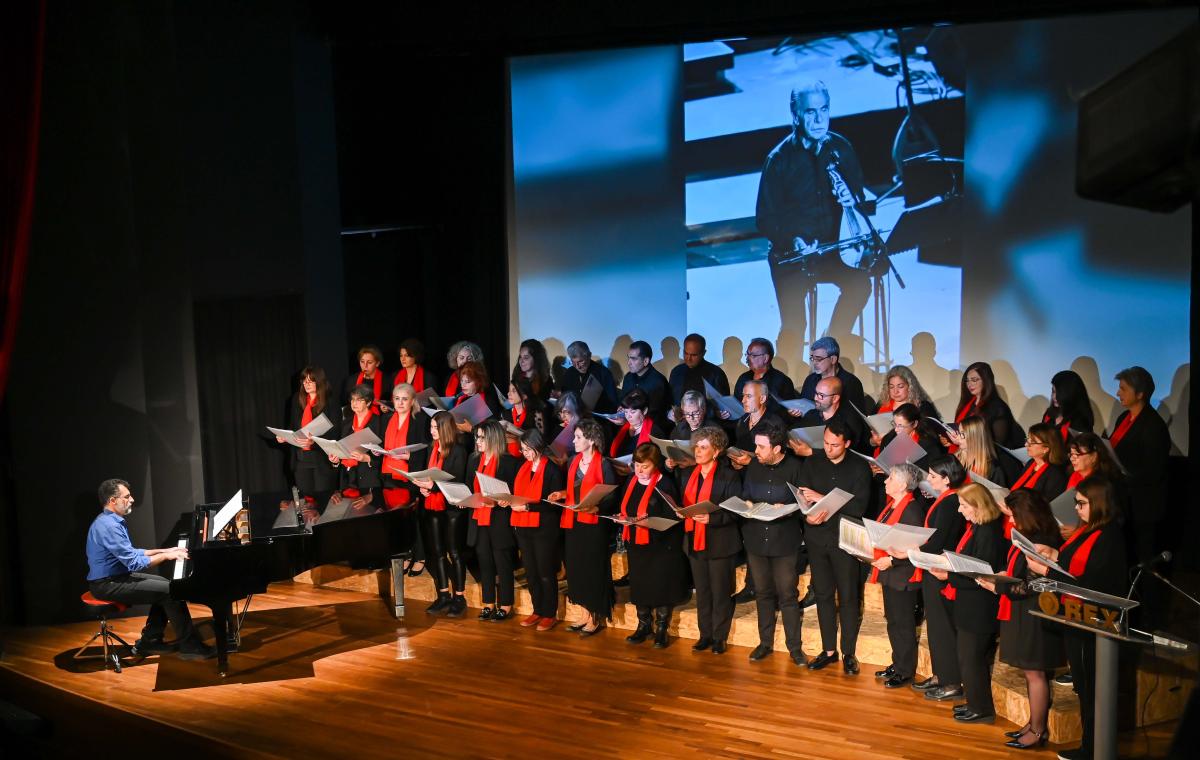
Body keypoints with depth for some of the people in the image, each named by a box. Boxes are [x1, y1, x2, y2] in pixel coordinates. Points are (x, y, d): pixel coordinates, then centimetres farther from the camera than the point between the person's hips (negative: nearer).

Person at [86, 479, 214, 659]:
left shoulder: (112, 521, 10)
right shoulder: (108, 526, -23)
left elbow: (130, 553, 19)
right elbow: (134, 563, -24)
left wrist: (163, 551, 11)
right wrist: (165, 556, -14)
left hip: (117, 576, 11)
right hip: (107, 585, -11)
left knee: (164, 585, 13)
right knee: (170, 591, -15)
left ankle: (149, 641, 16)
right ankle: (189, 645, -8)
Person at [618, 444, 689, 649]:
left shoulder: (664, 485, -13)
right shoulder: (631, 481, 6)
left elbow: (672, 516, -15)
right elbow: (625, 507, 16)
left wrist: (649, 520, -26)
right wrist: (623, 517, -4)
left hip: (660, 545, -6)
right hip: (636, 543, 6)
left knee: (661, 586, 2)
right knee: (639, 584, 12)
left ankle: (661, 629, 15)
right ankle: (643, 625, 26)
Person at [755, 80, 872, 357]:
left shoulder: (841, 148, 2)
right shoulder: (780, 158, -8)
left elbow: (859, 194, 12)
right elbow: (765, 219, -7)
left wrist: (851, 200, -12)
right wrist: (793, 241, -23)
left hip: (832, 248, 3)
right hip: (790, 254, -3)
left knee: (860, 283, -25)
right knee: (794, 326, -18)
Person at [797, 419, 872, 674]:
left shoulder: (860, 467, -6)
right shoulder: (812, 463, 3)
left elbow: (858, 507, -15)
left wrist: (823, 499, -21)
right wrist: (807, 517, -20)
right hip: (817, 537, 3)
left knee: (848, 597, 2)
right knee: (823, 594, 10)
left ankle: (849, 653, 14)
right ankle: (828, 650, 21)